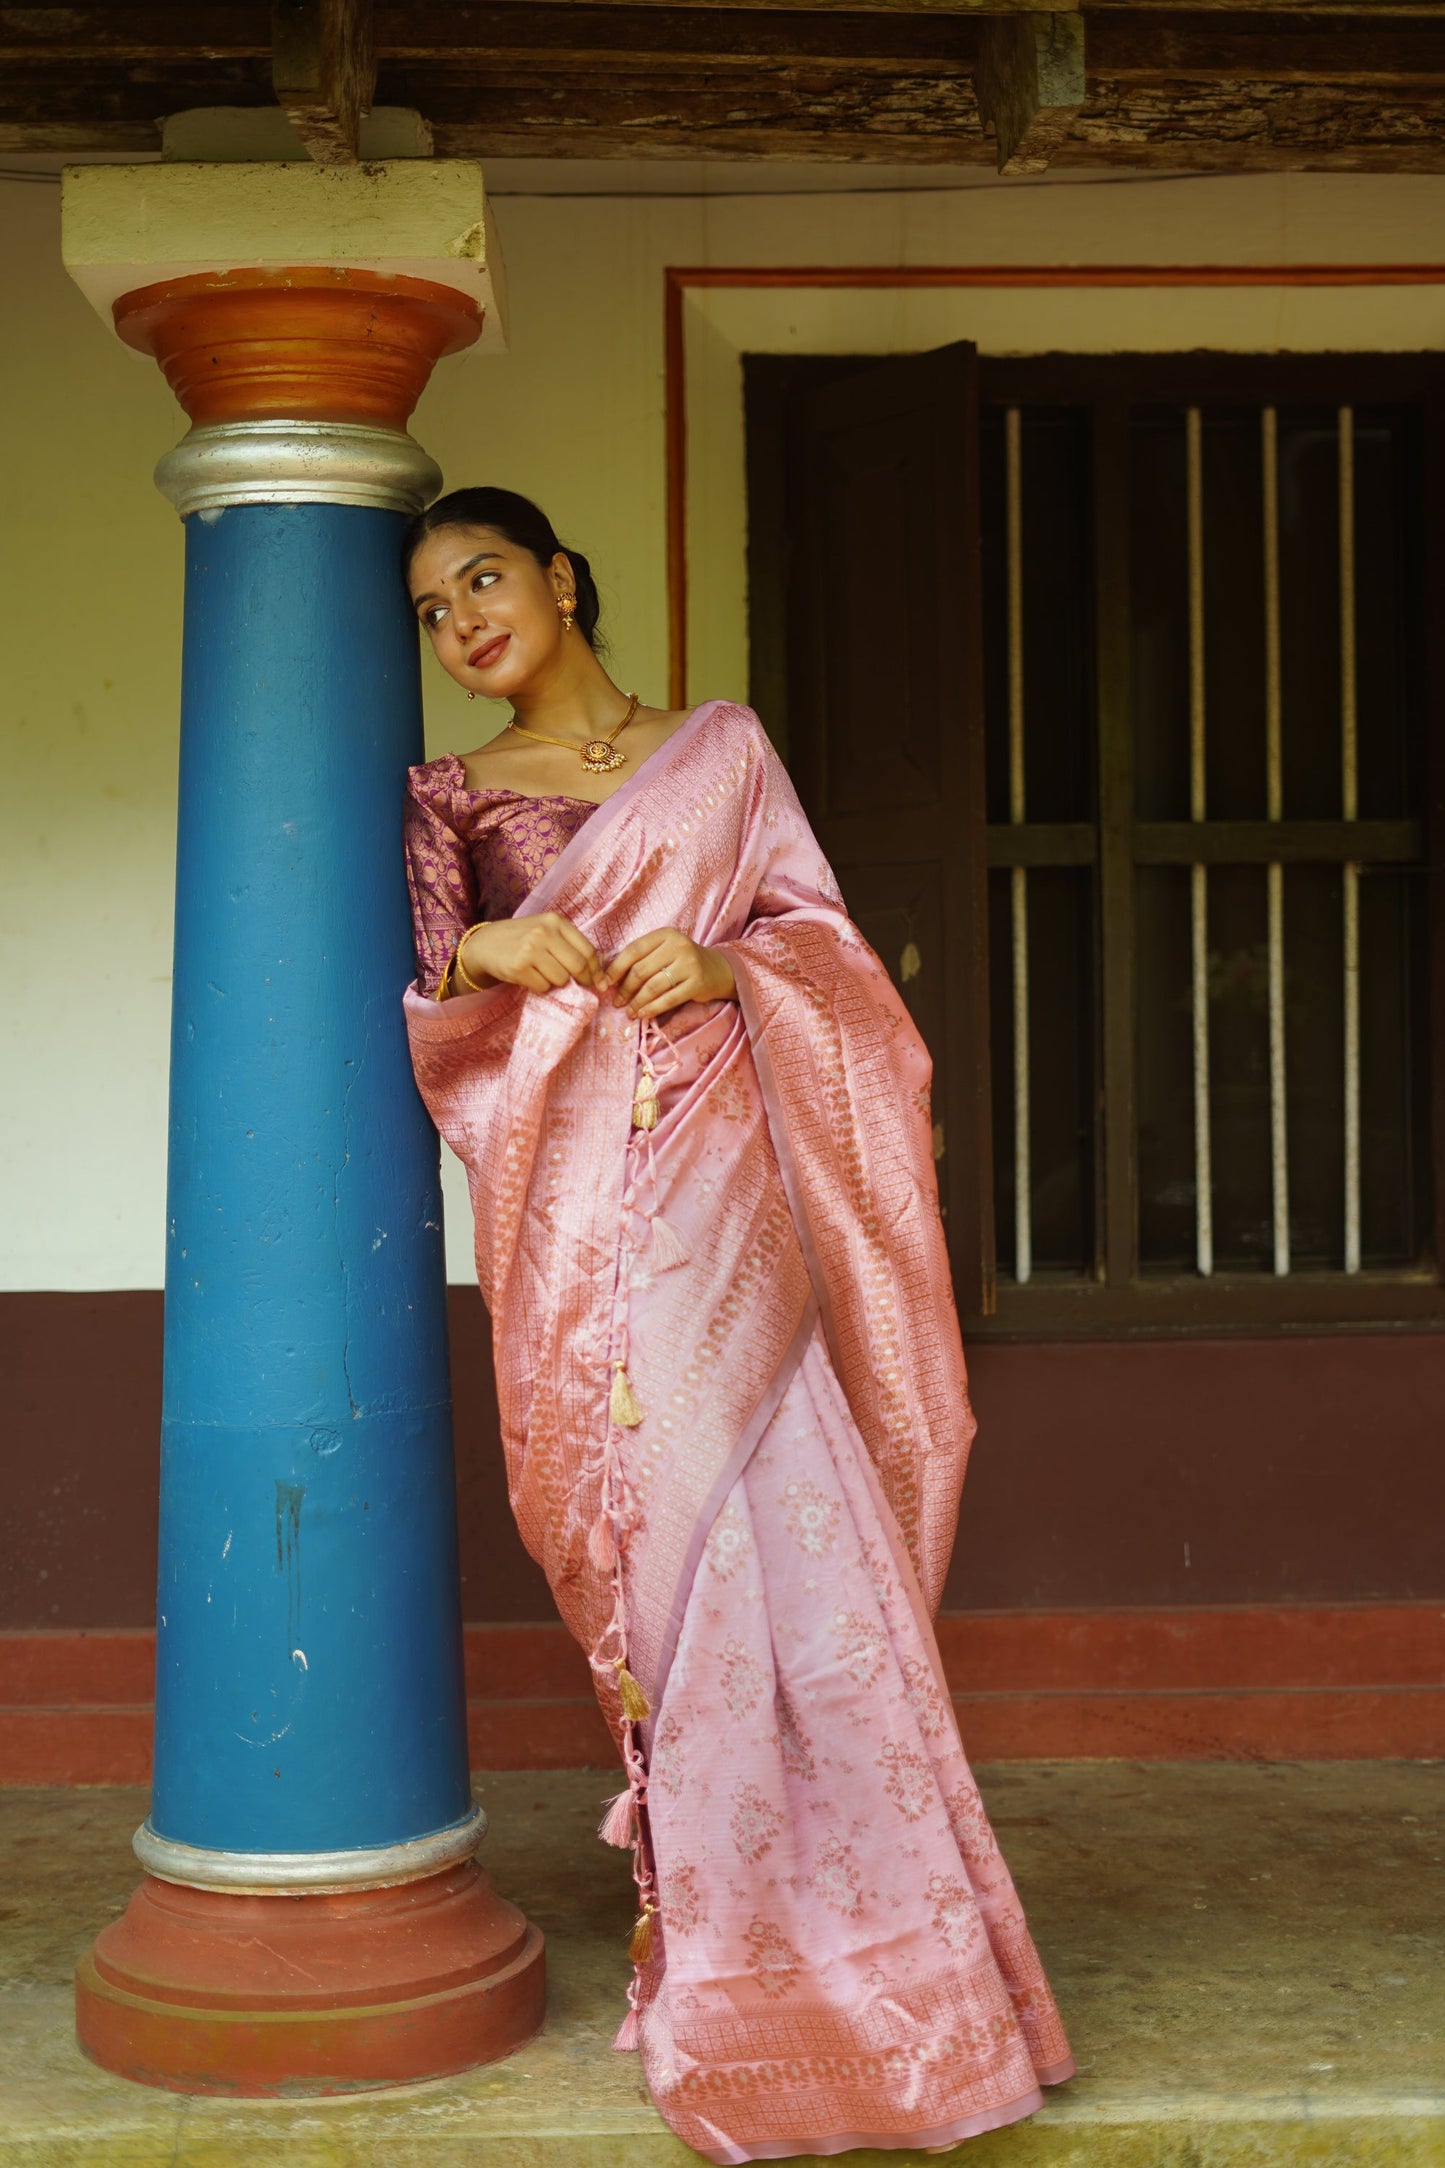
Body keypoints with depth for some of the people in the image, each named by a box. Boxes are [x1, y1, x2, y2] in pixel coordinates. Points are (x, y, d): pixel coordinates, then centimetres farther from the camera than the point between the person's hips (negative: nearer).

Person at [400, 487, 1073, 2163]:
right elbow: (422, 1021, 9)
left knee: (780, 1526, -7)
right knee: (659, 1534, -3)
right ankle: (707, 1931, 11)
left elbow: (820, 934, 11)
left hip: (724, 1194, 0)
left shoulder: (720, 747, 14)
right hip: (577, 1210, 0)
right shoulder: (449, 798, 15)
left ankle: (836, 1938, 4)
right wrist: (478, 956, -12)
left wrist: (726, 963, -8)